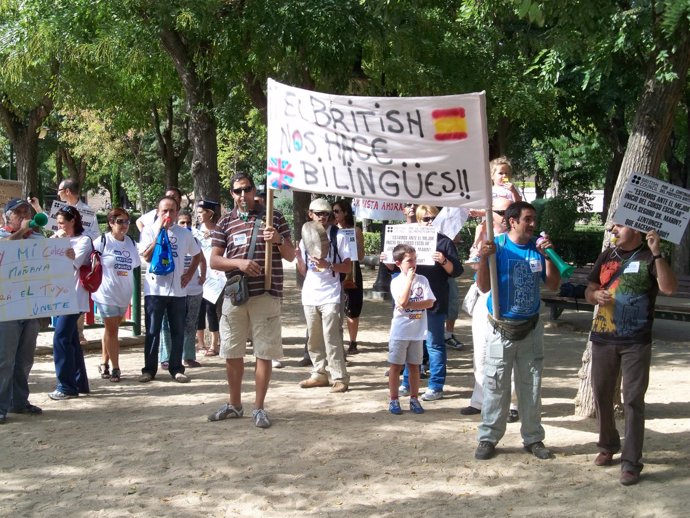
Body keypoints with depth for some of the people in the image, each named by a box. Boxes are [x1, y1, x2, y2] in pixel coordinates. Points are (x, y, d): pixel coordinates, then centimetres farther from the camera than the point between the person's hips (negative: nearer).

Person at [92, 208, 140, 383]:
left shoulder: (130, 242, 6)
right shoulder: (102, 242, -10)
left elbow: (135, 265, 14)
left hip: (124, 294, 5)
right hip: (107, 294, -5)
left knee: (111, 329, 15)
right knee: (111, 330, -1)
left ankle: (105, 364, 25)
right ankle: (115, 368, 5)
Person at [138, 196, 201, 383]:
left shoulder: (184, 233, 8)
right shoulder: (149, 230, 0)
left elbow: (196, 254, 20)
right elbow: (146, 256, -12)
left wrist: (189, 274, 7)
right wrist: (160, 232, -13)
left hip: (178, 289, 2)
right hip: (155, 289, -2)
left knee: (178, 331, 6)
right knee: (152, 331, 1)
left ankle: (176, 368, 13)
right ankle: (149, 369, 8)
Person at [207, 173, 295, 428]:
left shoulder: (274, 217, 5)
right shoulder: (225, 222, 10)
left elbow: (291, 256, 6)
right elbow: (214, 260, 5)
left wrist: (279, 240, -15)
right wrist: (238, 263, -14)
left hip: (266, 295, -2)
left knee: (264, 353, 0)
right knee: (232, 352, 10)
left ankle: (259, 407, 10)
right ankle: (234, 404, 25)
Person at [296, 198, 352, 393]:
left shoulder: (338, 237, 0)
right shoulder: (305, 237, 11)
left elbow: (348, 267, -3)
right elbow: (303, 271, 13)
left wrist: (328, 265, -18)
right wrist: (298, 254, -6)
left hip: (330, 296, -5)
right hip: (310, 296, 5)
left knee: (331, 339, -8)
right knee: (314, 339, 10)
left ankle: (340, 378, -5)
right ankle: (319, 374, 20)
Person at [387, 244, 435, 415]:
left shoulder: (422, 280, 2)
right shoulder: (396, 282, -7)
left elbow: (430, 302, -6)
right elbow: (402, 301, -21)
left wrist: (410, 305, -17)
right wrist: (409, 278, -17)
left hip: (417, 332, 3)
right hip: (400, 332, -3)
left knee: (414, 366, 10)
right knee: (396, 366, 4)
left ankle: (414, 399, 19)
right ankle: (394, 400, 12)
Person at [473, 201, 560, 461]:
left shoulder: (538, 247, 1)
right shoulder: (497, 245, -11)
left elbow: (553, 284, 1)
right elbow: (484, 286, -14)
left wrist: (548, 255, -11)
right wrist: (483, 258, -29)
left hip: (531, 328, 4)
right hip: (501, 329, -4)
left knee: (531, 385, 11)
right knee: (495, 385, 2)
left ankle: (533, 437, 21)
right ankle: (488, 438, 11)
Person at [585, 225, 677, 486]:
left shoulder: (649, 258, -4)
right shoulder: (606, 256, 10)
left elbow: (669, 288, -20)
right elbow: (589, 291, 15)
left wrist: (657, 253, -29)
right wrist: (595, 295, -8)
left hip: (636, 342, -5)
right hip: (603, 339, 5)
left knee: (633, 400, -5)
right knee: (601, 395, 13)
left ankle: (631, 462, -1)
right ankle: (608, 445, 32)